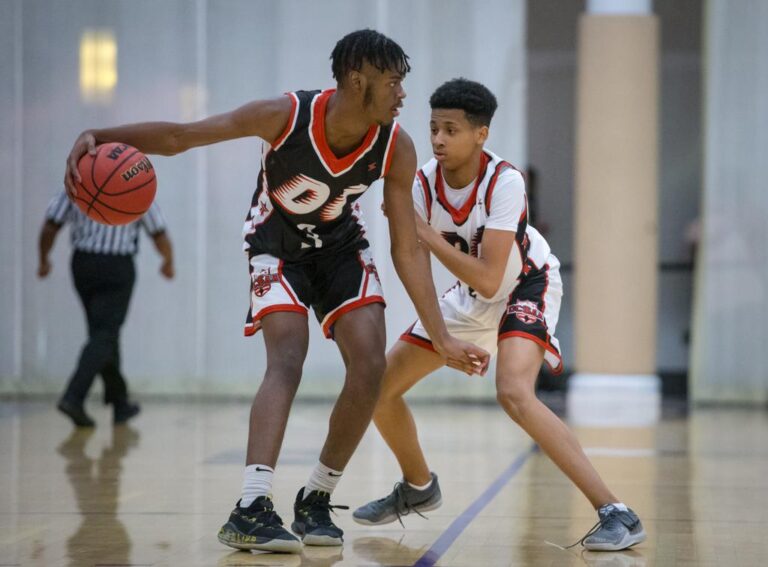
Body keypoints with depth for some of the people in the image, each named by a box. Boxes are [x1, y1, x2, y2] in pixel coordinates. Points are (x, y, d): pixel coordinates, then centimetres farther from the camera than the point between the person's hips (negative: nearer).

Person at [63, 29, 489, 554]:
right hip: (277, 246, -3)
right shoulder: (285, 116, -31)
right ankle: (251, 510, -33)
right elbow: (178, 137, -26)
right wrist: (99, 136, -41)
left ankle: (316, 501, 3)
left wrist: (442, 339, -15)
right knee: (288, 360, -25)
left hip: (341, 245, 4)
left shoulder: (396, 148, -22)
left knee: (370, 367, -14)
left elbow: (408, 249, -14)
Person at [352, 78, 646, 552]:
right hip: (470, 297, 7)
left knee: (514, 392, -34)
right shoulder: (425, 183, -14)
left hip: (526, 286, -7)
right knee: (379, 387, 5)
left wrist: (427, 235, -35)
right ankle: (419, 488, 34)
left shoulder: (504, 181, -31)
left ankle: (617, 515, -31)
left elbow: (488, 280, -35)